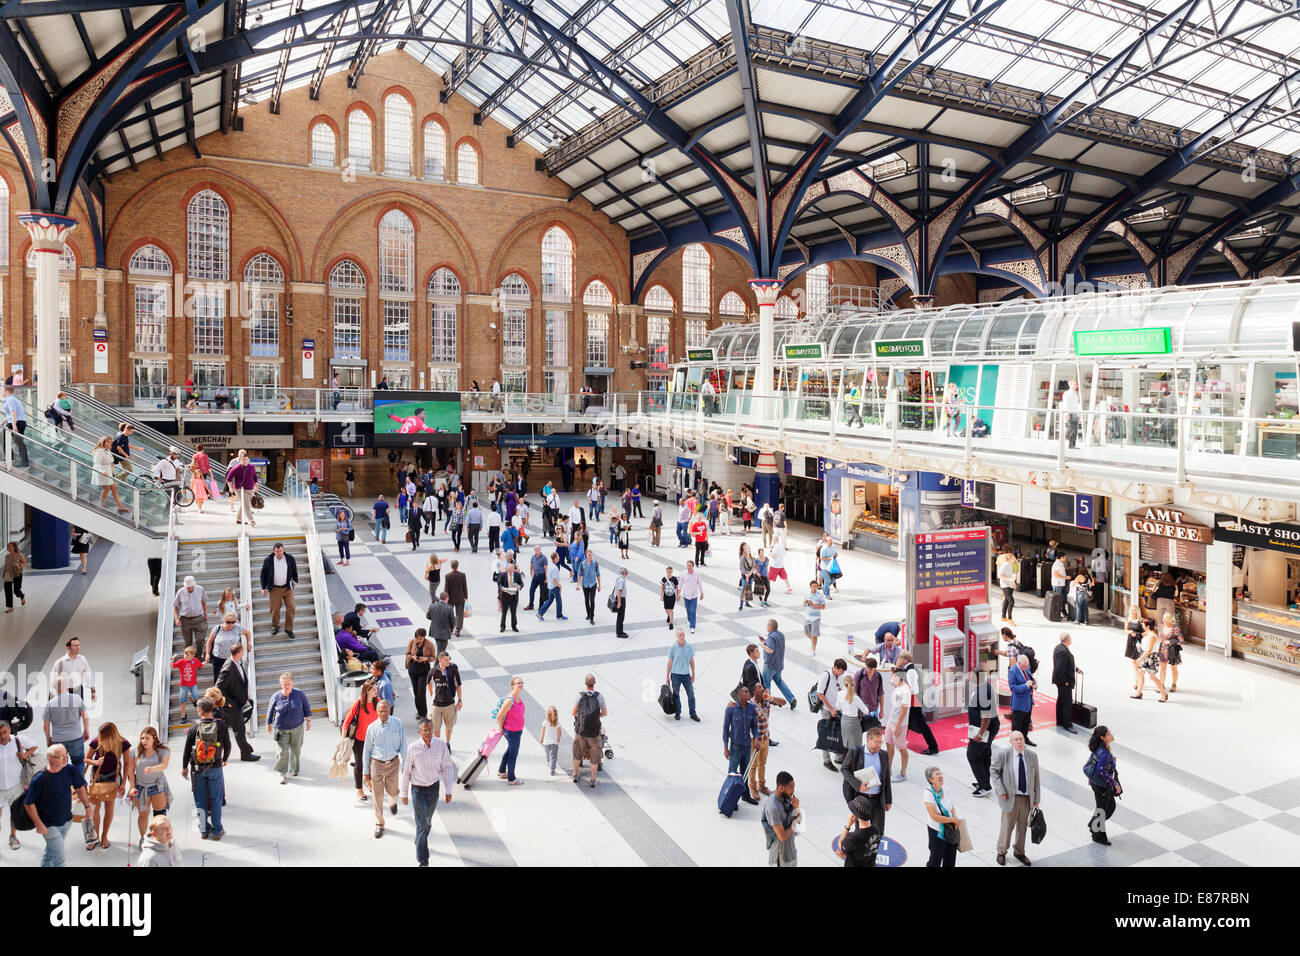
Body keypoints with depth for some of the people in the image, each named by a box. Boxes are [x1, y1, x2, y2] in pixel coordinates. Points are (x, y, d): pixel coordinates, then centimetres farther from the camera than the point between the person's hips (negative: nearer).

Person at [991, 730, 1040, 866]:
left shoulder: (1032, 756, -2)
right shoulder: (1003, 754, -11)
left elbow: (1036, 779, 3)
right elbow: (994, 771, -2)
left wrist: (1036, 800, 3)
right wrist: (1001, 791, -10)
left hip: (1027, 797, 3)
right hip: (1011, 797, -3)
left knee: (1022, 826, 15)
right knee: (1007, 825, 5)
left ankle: (1019, 852, 35)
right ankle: (1001, 852, 26)